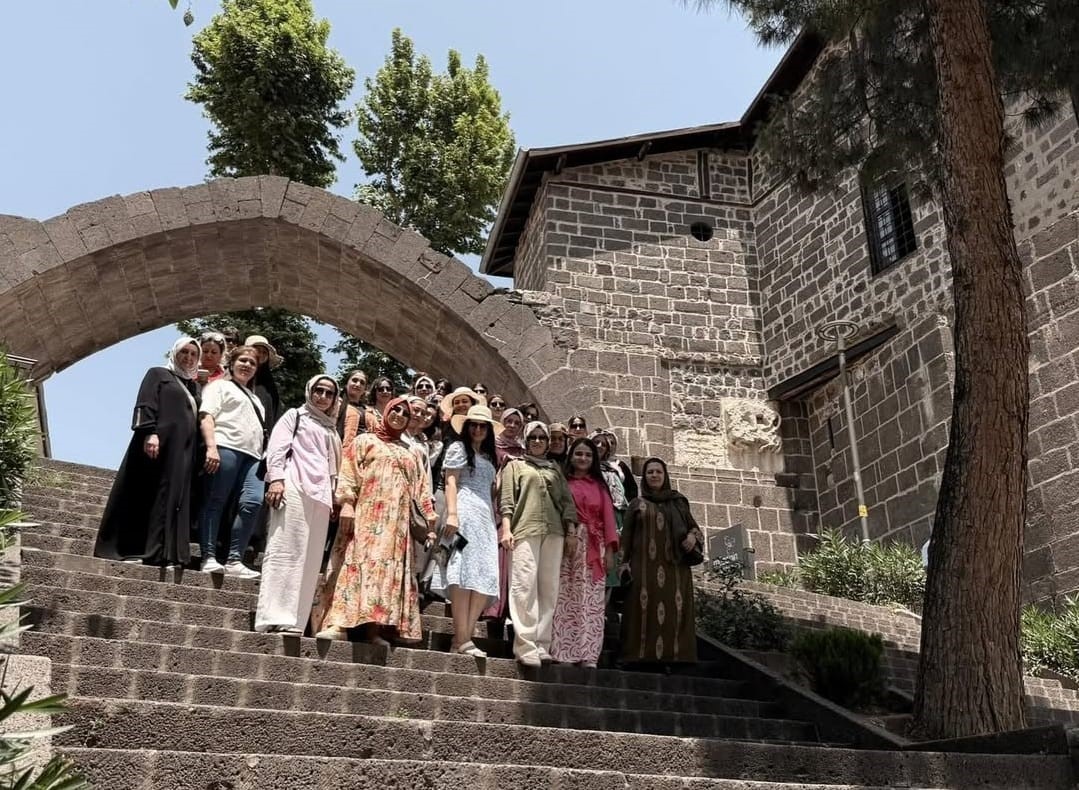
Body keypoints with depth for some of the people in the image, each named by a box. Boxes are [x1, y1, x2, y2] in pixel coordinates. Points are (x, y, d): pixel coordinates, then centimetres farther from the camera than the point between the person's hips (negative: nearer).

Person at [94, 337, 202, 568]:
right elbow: (145, 404, -4)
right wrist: (150, 432, -20)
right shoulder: (158, 374, 11)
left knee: (171, 500, -2)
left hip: (182, 452, 6)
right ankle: (127, 550, -10)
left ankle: (161, 554, -7)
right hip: (157, 442, -6)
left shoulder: (191, 386, 28)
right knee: (145, 495, -9)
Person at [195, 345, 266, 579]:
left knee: (253, 501, -13)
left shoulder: (254, 398, 35)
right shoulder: (220, 386, 14)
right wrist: (211, 447, -16)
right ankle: (208, 558, -8)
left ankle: (235, 560, -14)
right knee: (215, 502, -8)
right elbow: (206, 416, -1)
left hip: (252, 454, 6)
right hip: (225, 447, -5)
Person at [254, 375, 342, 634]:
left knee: (310, 557, -1)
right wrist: (276, 478, -15)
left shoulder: (331, 429, 29)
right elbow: (277, 446, 0)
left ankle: (294, 620, -1)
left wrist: (335, 496, 17)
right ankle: (275, 617, -18)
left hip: (321, 493, 6)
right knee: (285, 550, -14)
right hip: (294, 486, -6)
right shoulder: (295, 415, 14)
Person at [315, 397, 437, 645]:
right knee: (359, 562, -15)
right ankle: (338, 623, -21)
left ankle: (374, 627, -7)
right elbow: (348, 475, 1)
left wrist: (430, 521, 9)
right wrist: (347, 506, -14)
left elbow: (421, 489, 19)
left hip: (397, 521, 4)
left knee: (389, 568, -4)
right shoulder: (365, 440, 12)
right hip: (367, 515, -4)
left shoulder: (410, 452, 23)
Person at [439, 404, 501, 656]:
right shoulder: (458, 448, 8)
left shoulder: (489, 456, 28)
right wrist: (452, 513, -16)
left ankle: (464, 636, -4)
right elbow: (450, 482, -3)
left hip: (486, 516, 7)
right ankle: (462, 639, -17)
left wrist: (499, 520, 12)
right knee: (465, 571, -14)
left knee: (487, 575, -4)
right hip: (465, 512, -7)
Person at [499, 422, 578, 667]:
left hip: (554, 532, 3)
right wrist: (506, 529, -7)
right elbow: (506, 500, 6)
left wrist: (571, 531, 6)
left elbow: (567, 501, 18)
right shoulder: (515, 465, 16)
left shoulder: (555, 469, 25)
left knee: (549, 588, -1)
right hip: (525, 530, -3)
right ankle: (525, 645, -11)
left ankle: (541, 644, 1)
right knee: (525, 585, -11)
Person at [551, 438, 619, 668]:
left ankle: (588, 656, -4)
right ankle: (563, 655, -6)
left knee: (591, 601, -3)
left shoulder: (599, 486, 17)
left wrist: (610, 549, 0)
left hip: (595, 547, 3)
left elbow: (608, 517, 11)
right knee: (566, 598, -7)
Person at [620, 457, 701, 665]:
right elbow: (626, 537, 8)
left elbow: (693, 526, 20)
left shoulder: (678, 502, 18)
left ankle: (676, 658, -9)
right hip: (645, 567, -1)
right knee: (646, 612, -10)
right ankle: (643, 659, -12)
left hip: (674, 568, 1)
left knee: (674, 613, -7)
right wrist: (624, 564, -5)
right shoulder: (637, 504, 14)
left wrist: (693, 536, -5)